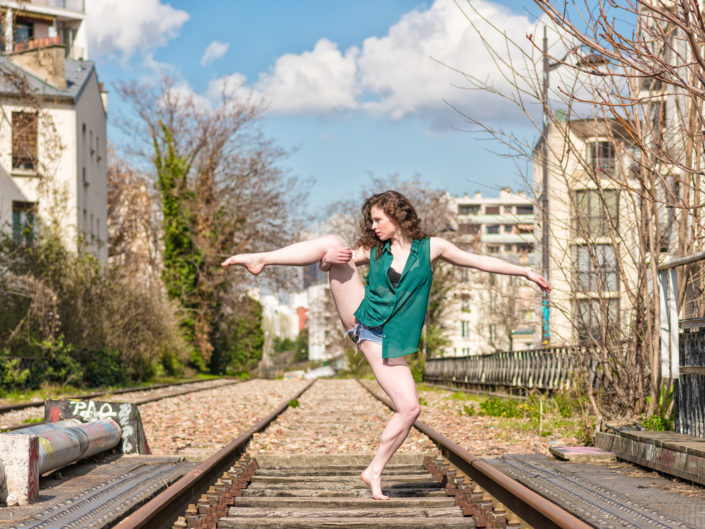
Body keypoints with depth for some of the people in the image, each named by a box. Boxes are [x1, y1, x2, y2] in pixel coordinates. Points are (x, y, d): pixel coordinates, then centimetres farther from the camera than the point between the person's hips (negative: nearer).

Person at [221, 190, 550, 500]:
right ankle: (260, 259, -25)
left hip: (386, 340, 0)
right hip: (359, 318, 0)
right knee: (332, 244, -17)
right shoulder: (373, 251, 10)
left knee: (410, 408, -12)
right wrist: (327, 259, -16)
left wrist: (525, 272, 12)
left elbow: (480, 262, 12)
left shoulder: (430, 247, 7)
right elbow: (328, 260, 9)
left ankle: (374, 471, 4)